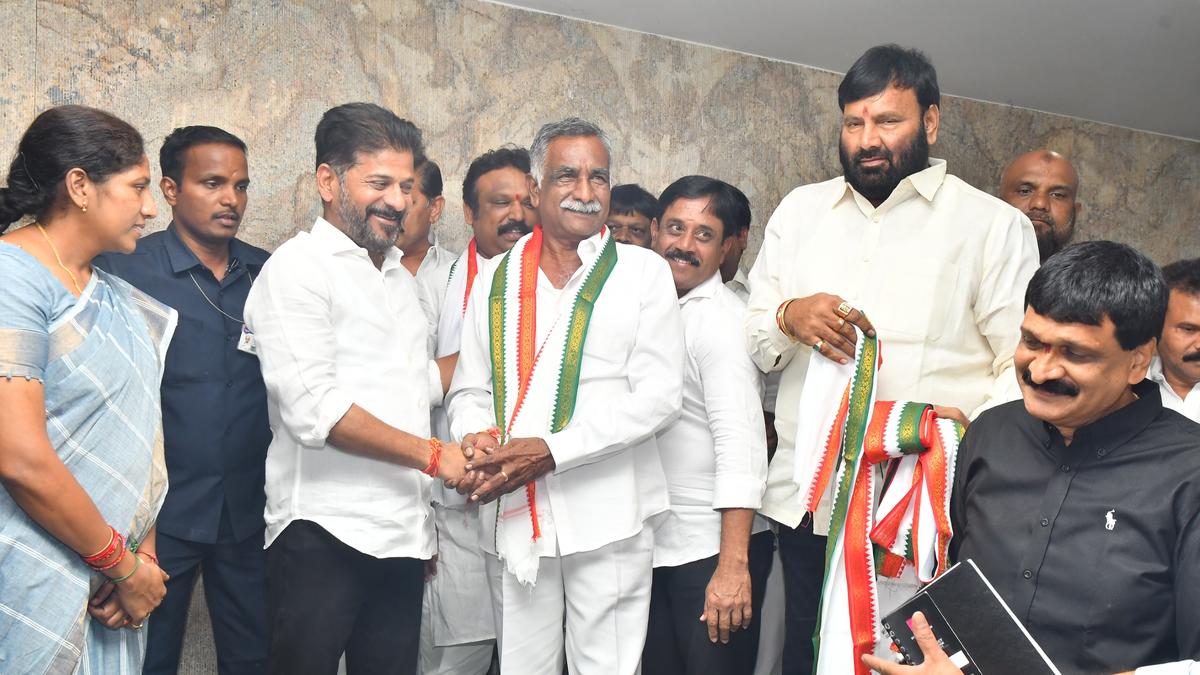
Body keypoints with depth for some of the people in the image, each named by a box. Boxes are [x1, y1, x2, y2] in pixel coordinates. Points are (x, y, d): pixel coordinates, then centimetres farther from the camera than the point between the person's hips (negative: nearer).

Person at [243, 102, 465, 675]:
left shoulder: (399, 276, 17)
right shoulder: (298, 267, -6)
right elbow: (314, 408, -17)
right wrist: (433, 455, -13)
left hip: (403, 535, 7)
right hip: (322, 536, -6)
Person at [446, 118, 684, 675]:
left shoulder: (643, 271, 2)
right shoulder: (496, 278, 11)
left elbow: (658, 396, -7)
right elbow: (469, 390, 13)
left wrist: (552, 451, -16)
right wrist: (474, 438, -11)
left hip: (606, 519, -2)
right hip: (511, 519, 3)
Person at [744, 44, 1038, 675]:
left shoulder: (995, 225, 0)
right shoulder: (800, 209, 12)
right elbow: (752, 338, 13)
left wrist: (972, 427, -24)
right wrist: (789, 316, -9)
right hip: (806, 499, 4)